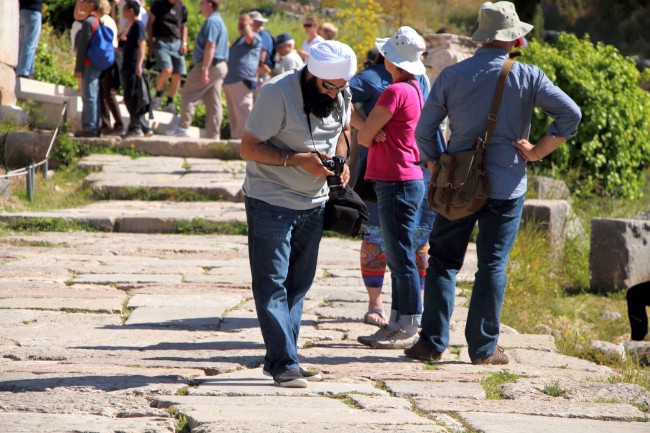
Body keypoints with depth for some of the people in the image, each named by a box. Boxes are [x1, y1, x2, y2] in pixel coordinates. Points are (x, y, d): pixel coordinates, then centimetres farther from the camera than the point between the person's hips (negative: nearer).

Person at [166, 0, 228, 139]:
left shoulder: (212, 21, -12)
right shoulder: (219, 22, 21)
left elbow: (210, 46, -22)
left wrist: (205, 68, -26)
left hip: (209, 65, -10)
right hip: (221, 65, 10)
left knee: (188, 94, -2)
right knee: (213, 104, 7)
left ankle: (183, 127, -5)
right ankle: (213, 136, 5)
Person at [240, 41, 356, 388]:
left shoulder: (341, 95, -1)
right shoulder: (278, 93, -19)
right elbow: (249, 148, -16)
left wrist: (341, 159, -2)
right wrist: (297, 159, -26)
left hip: (314, 201, 7)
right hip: (271, 200, -7)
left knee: (298, 284, 8)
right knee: (272, 284, -6)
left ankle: (278, 360, 14)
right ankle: (284, 364, -7)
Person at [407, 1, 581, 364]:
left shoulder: (452, 75, 1)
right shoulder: (527, 76, -4)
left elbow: (424, 131, 1)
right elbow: (571, 114, -11)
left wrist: (438, 169, 13)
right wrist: (537, 152, -5)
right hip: (507, 186, -1)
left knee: (443, 261, 10)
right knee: (493, 265, 4)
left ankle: (433, 342, 5)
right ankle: (484, 348, 5)